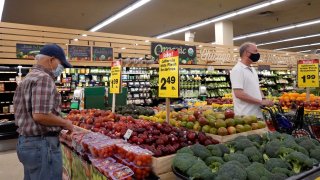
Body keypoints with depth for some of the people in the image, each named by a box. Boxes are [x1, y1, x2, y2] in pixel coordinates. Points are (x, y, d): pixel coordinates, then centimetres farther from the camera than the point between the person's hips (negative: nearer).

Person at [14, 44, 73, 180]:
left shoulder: (28, 77, 14)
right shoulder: (44, 78, -17)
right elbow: (40, 115, -27)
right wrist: (65, 123, -12)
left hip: (25, 141, 10)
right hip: (42, 144, -10)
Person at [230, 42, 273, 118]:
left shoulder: (253, 70, 15)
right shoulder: (237, 70, -14)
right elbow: (239, 94, -22)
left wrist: (264, 99, 2)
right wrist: (261, 102, -17)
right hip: (245, 116, -9)